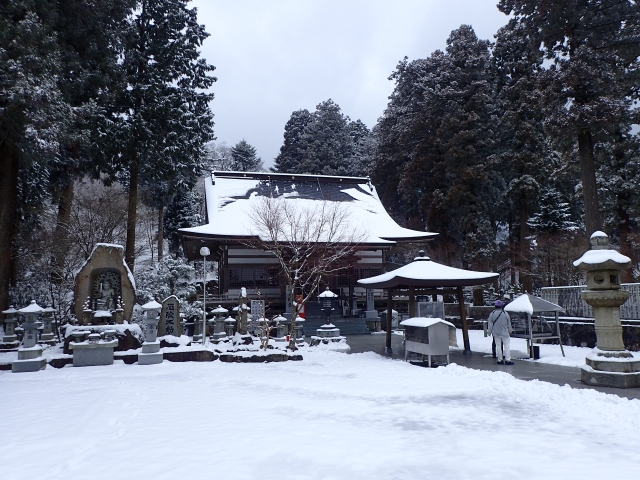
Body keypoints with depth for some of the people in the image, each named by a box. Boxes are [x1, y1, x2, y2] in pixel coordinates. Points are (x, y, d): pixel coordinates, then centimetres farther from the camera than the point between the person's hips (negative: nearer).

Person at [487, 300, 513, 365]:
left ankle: (500, 360, 12)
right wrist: (510, 331, 15)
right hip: (505, 333, -2)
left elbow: (490, 324, -2)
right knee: (507, 346, 3)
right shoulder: (505, 313, -7)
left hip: (496, 333, 2)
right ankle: (507, 360, 0)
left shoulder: (492, 314, -5)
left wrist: (489, 332, 7)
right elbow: (509, 324, 2)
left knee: (498, 346, 8)